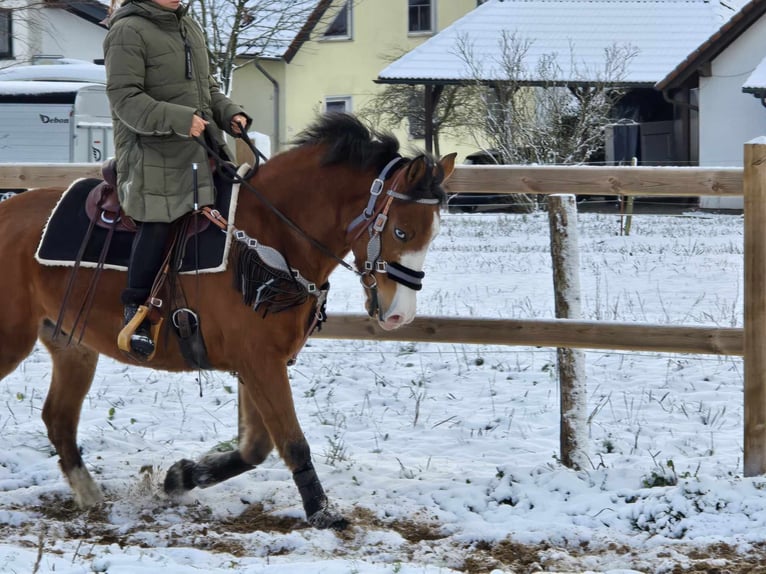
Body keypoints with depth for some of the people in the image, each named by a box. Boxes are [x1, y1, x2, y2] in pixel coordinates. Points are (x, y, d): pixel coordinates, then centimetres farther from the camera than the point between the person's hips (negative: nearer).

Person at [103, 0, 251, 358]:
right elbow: (125, 100, -19)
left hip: (199, 151, 8)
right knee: (155, 229, -9)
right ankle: (135, 316, 7)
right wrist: (179, 119, -28)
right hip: (151, 154, -8)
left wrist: (229, 114, 4)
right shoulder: (128, 32, -12)